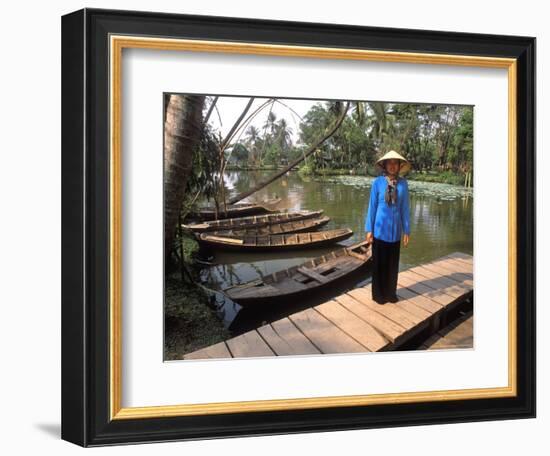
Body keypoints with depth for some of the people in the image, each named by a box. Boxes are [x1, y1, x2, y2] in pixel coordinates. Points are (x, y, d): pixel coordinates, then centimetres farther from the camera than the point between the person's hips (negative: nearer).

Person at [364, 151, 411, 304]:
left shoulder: (403, 183, -3)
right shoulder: (377, 182, -9)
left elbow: (404, 208, 2)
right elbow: (372, 206, -4)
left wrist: (406, 230, 3)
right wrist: (369, 229, -4)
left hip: (395, 230, 2)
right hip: (380, 229, -2)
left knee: (393, 262, 12)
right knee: (379, 262, 7)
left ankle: (391, 292, 26)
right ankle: (379, 294, 20)